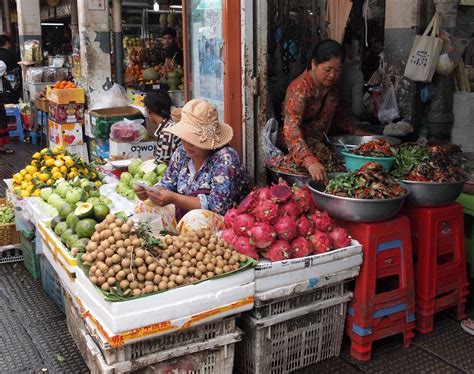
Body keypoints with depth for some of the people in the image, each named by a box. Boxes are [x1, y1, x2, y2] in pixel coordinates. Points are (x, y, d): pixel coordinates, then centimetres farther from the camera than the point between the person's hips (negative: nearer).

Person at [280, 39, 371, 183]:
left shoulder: (331, 85, 1)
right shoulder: (300, 89, -24)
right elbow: (291, 128, -38)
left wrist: (357, 131, 7)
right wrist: (310, 162, -51)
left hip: (320, 142, 7)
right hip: (298, 148, -7)